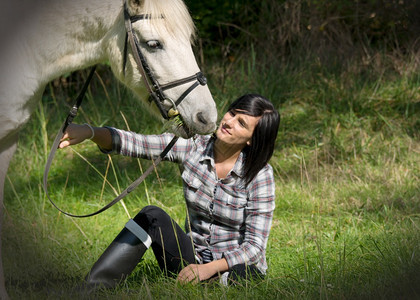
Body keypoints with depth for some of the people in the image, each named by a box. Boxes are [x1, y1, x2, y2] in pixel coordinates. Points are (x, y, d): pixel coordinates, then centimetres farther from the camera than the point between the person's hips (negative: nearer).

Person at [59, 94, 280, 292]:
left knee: (241, 275, -38)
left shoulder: (260, 174, -14)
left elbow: (254, 246, -17)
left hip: (238, 266, -3)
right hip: (194, 259, 3)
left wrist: (209, 269, -30)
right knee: (152, 216, -22)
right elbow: (134, 143, -15)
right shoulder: (193, 147, -6)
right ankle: (90, 290, -29)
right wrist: (89, 132, -32)